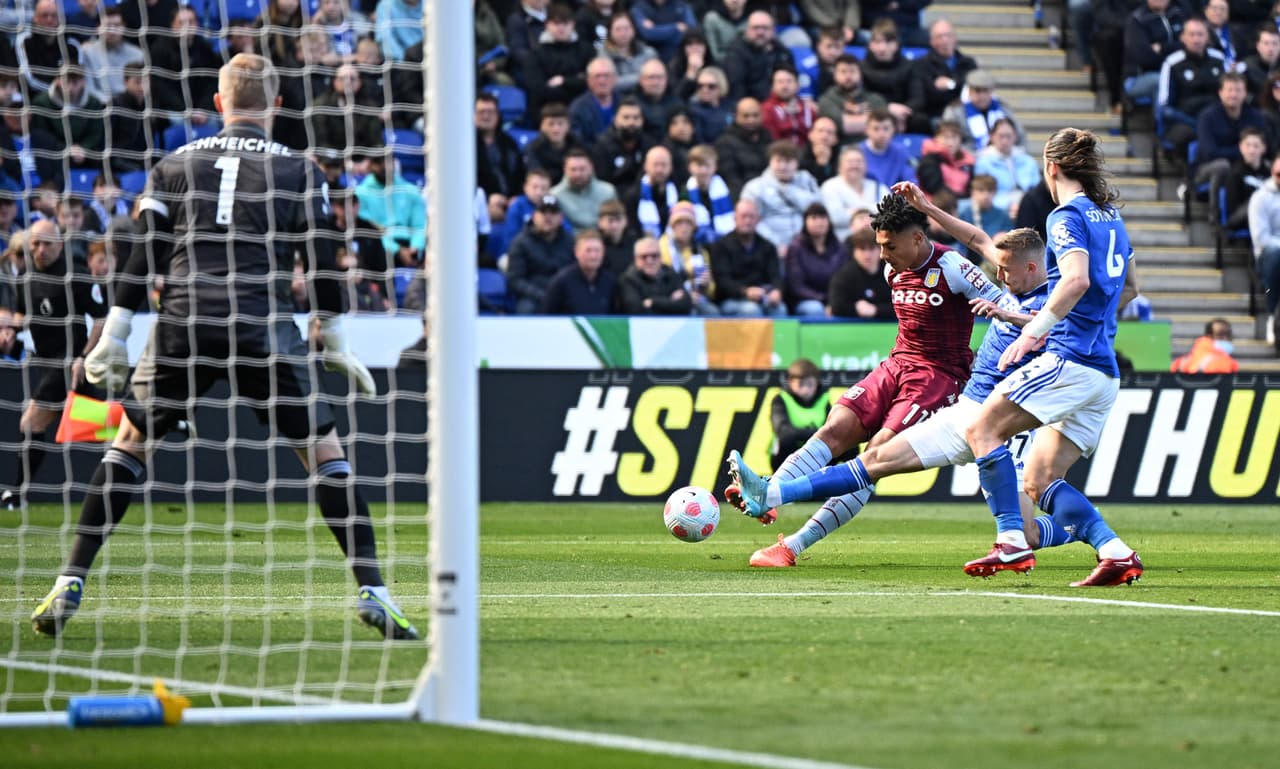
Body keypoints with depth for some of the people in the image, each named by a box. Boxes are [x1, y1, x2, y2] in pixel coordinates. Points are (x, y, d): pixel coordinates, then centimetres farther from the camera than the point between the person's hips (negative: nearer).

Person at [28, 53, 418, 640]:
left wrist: (113, 338, 11)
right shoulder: (296, 169, 9)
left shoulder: (175, 164, 13)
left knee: (129, 443, 17)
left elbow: (140, 256, 8)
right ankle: (371, 591, -2)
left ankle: (70, 585, 9)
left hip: (181, 324, 2)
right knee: (323, 451, 7)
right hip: (262, 326, -2)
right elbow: (322, 262, 7)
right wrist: (336, 345, 16)